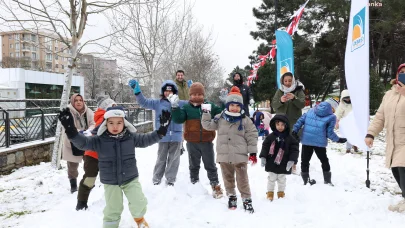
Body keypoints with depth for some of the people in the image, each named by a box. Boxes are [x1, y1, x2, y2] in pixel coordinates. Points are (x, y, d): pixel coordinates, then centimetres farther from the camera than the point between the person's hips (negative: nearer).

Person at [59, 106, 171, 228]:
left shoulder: (131, 137, -7)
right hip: (110, 182, -1)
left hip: (130, 178, 1)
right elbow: (83, 142, -18)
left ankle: (139, 218, 36)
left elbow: (146, 139, -2)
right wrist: (71, 131, -34)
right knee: (113, 208, 10)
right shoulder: (99, 140, -12)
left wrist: (161, 131, -13)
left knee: (139, 202, 2)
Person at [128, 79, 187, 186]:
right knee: (161, 158, 11)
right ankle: (156, 178, 26)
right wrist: (137, 90, -12)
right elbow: (144, 102, 1)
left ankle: (170, 179, 23)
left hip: (176, 136, 1)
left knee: (174, 159, 9)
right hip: (163, 136, -1)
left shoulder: (180, 103, 6)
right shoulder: (157, 103, 5)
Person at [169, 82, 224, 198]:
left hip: (207, 141, 0)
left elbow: (221, 114, 6)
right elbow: (178, 119, -12)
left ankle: (215, 185, 23)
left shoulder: (210, 106, 1)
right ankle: (194, 184, 31)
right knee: (194, 165, 16)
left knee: (210, 165, 11)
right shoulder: (186, 107, -2)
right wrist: (175, 107, -23)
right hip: (192, 142, 0)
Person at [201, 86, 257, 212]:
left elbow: (252, 136, -2)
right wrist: (206, 113, 3)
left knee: (242, 179, 4)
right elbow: (208, 125, 11)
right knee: (228, 178, 16)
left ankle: (247, 199, 16)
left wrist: (253, 152, -6)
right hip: (224, 155, 3)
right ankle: (231, 196, 33)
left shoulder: (245, 120, -5)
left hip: (240, 156, -3)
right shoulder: (220, 118, 1)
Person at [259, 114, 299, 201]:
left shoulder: (290, 138, -6)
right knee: (271, 179, 12)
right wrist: (263, 157, -11)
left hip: (283, 165, 0)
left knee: (282, 180, 16)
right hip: (271, 164, 0)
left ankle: (281, 193, 34)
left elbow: (295, 150, -8)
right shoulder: (270, 137, -4)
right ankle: (270, 192, 27)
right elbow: (265, 147, -1)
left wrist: (291, 160, -18)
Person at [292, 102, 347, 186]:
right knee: (324, 161, 19)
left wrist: (295, 130, 11)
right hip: (320, 143, -2)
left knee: (305, 161, 14)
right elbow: (329, 133, -2)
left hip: (306, 141, 2)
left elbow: (301, 120, 6)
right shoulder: (331, 117, -1)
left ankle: (305, 181, 17)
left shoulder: (310, 111, 10)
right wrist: (338, 140, 13)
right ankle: (328, 181, 27)